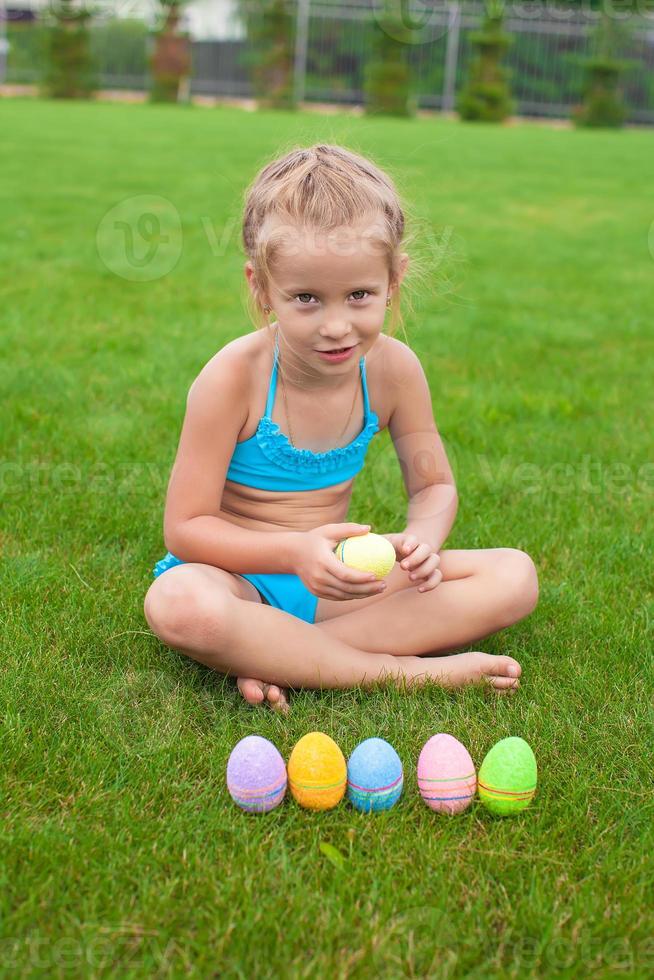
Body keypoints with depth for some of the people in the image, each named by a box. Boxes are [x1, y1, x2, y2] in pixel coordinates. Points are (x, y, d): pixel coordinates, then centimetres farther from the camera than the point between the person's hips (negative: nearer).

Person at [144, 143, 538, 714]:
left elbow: (434, 485, 4)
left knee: (515, 578, -11)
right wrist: (295, 551, -33)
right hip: (239, 575, -4)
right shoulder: (233, 378, -19)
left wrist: (422, 538, -20)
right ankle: (401, 670, -26)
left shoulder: (393, 368, -7)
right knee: (180, 604, -40)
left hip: (332, 578, 5)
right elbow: (185, 527, -17)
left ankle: (273, 656, -24)